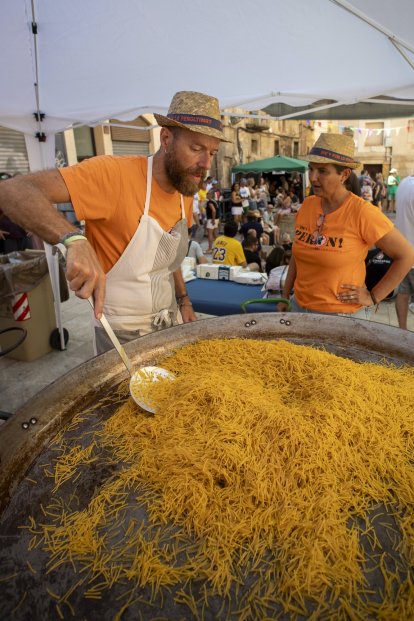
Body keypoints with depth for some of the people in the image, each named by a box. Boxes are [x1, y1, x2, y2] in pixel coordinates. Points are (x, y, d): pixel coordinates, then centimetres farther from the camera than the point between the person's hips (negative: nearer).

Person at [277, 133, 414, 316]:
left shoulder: (361, 212, -16)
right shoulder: (307, 205, -1)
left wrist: (373, 297, -9)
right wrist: (285, 296, 11)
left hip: (342, 314, -4)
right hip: (299, 307, 5)